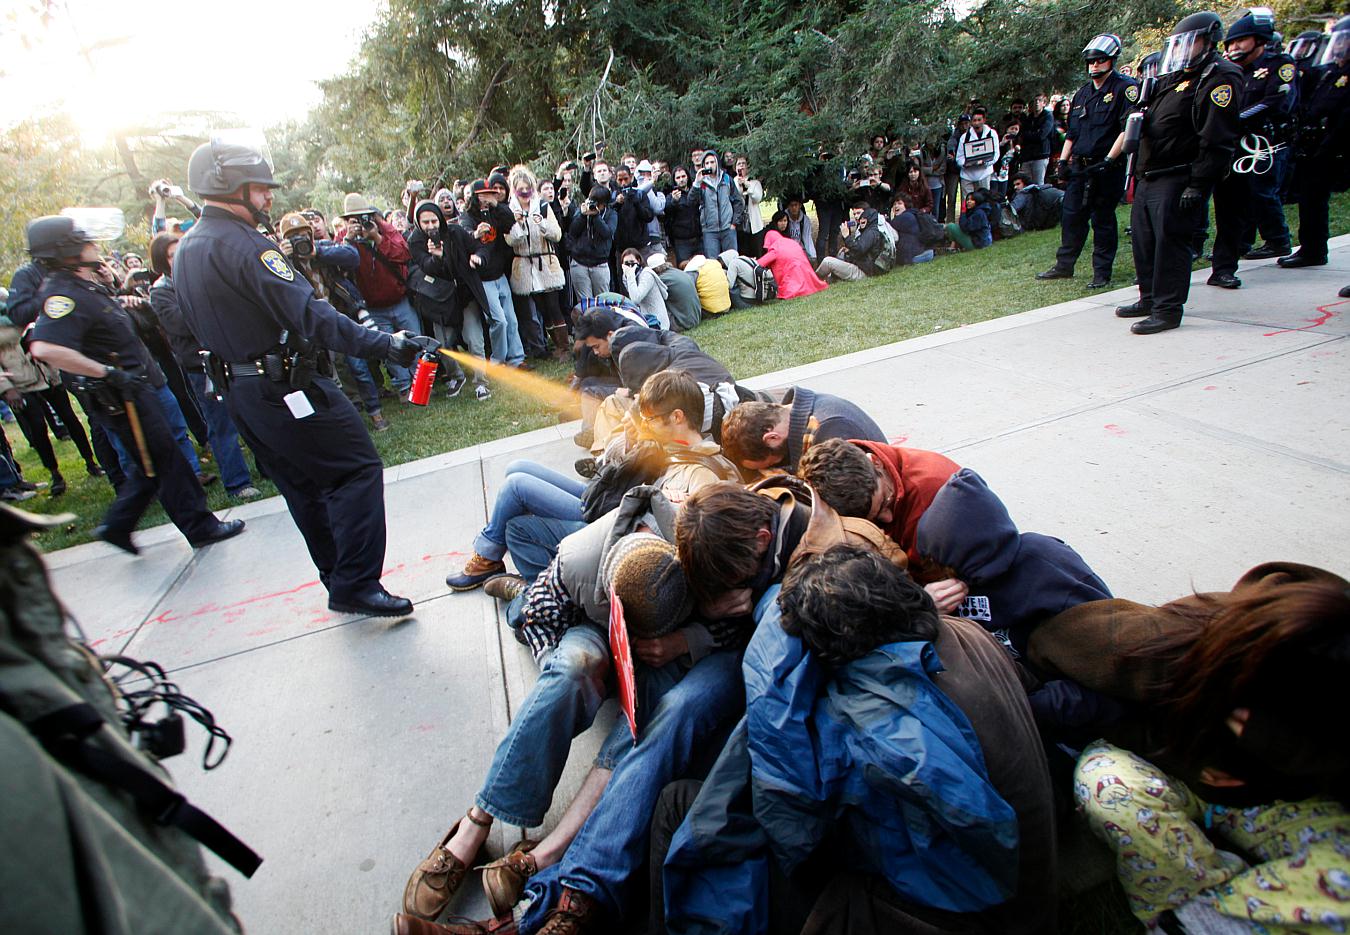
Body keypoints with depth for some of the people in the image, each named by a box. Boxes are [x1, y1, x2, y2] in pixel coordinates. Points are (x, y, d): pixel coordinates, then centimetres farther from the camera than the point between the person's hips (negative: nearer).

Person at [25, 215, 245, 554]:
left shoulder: (85, 288, 11)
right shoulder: (66, 296, -20)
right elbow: (45, 348, -35)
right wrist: (107, 372, -28)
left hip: (138, 389, 10)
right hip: (122, 398, -10)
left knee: (151, 465, 18)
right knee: (165, 463, 0)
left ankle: (117, 525, 28)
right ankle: (200, 527, 11)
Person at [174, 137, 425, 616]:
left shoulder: (186, 249, 14)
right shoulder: (243, 245, -17)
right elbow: (310, 314, -27)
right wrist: (385, 344, -31)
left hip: (238, 390, 10)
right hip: (284, 389, -10)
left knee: (304, 486, 18)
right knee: (357, 470, -5)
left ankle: (338, 578, 28)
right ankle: (356, 586, -7)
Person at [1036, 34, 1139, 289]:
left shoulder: (1126, 89, -5)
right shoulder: (1083, 92, 16)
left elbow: (1128, 129, -13)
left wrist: (1109, 159, -20)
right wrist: (1063, 160, 10)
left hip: (1108, 168, -6)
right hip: (1080, 167, 6)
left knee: (1103, 221, -1)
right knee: (1071, 216, 8)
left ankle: (1102, 273, 7)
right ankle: (1064, 266, 19)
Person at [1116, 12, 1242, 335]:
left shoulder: (1219, 78, -9)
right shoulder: (1173, 77, 20)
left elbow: (1217, 141, -17)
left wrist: (1197, 185, -23)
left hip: (1177, 180, -9)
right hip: (1149, 177, 10)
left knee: (1171, 241, -10)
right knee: (1143, 239, 13)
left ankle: (1168, 310, -6)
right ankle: (1150, 299, 25)